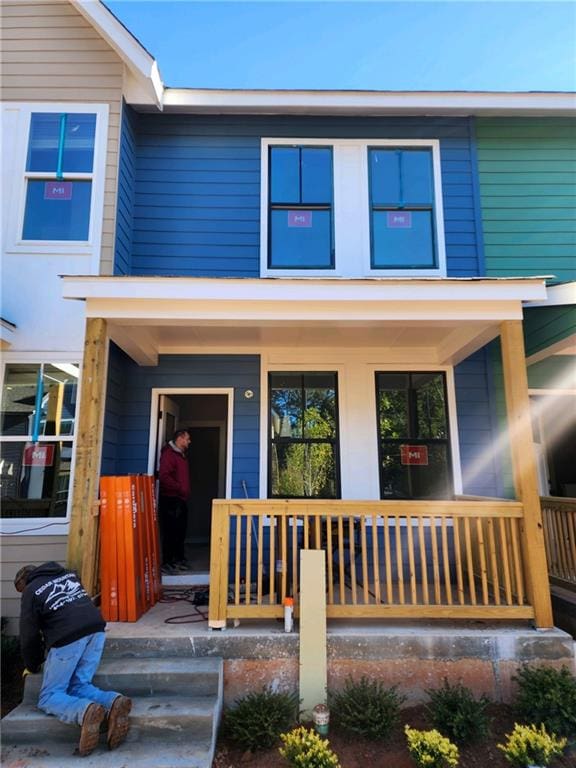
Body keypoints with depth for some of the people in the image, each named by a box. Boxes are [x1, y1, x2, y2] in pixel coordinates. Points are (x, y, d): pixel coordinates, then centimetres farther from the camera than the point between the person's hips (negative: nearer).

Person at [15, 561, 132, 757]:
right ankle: (113, 702, -14)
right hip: (96, 630, 6)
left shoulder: (31, 591, 9)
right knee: (79, 686, 15)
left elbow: (29, 634, 10)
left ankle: (86, 711, -23)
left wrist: (32, 666, 27)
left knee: (48, 697, 8)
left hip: (68, 638, -5)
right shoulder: (68, 574, 24)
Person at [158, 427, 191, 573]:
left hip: (181, 499, 9)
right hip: (170, 499, -9)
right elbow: (164, 476, -22)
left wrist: (185, 491, 13)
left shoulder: (182, 455, 18)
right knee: (170, 531, -5)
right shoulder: (169, 453, -12)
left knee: (181, 530, 13)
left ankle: (179, 559, 23)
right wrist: (180, 488, -18)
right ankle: (167, 562, 2)